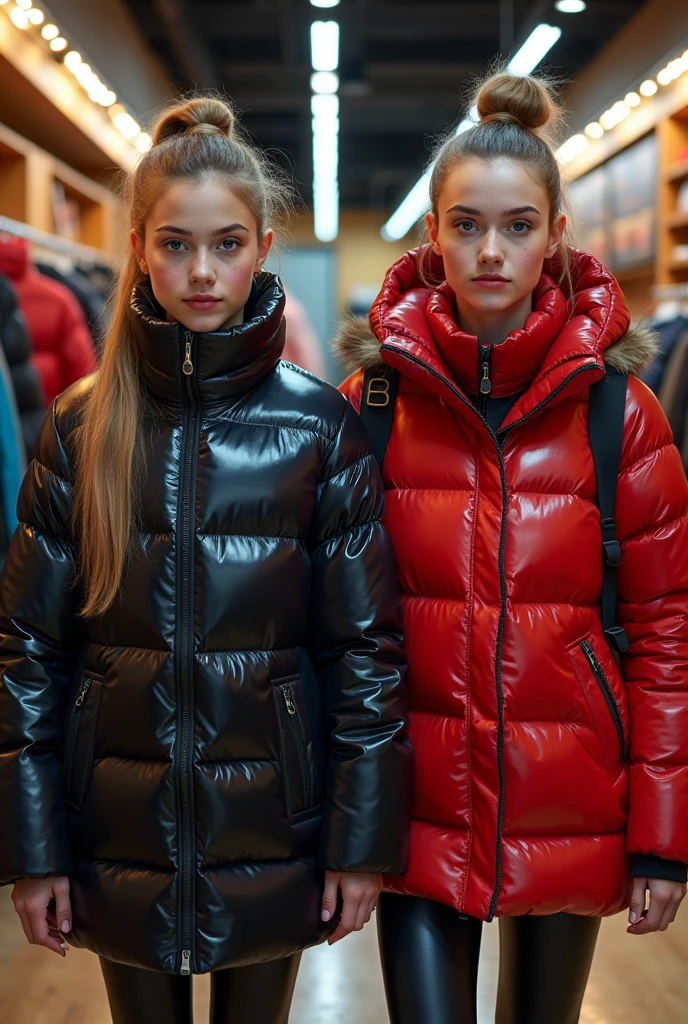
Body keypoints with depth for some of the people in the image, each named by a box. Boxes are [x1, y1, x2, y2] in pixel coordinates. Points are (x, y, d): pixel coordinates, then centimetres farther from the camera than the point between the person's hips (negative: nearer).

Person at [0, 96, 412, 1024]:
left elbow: (366, 643, -3)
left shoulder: (320, 425, -4)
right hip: (120, 835, 1)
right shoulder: (82, 427, -2)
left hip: (272, 834, -1)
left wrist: (365, 838, -5)